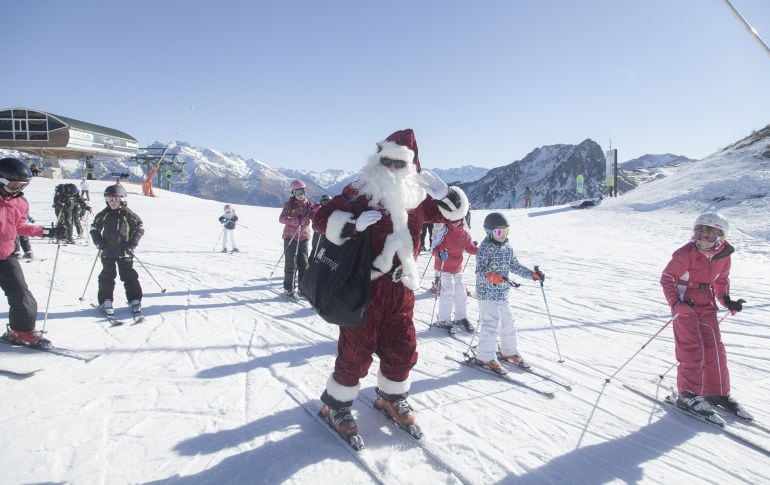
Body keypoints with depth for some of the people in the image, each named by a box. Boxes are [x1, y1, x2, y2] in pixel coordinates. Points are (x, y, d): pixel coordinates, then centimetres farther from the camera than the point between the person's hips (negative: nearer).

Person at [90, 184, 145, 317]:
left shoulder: (129, 214, -6)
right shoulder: (104, 214, 0)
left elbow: (140, 228, 1)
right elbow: (94, 228, 12)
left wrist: (133, 243, -7)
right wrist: (99, 242, -1)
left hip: (125, 251, -2)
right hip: (107, 251, 2)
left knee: (129, 276, 2)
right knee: (107, 276, 5)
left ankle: (135, 300, 10)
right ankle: (106, 301, 14)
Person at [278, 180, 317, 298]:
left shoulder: (309, 204, 6)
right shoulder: (289, 204, -2)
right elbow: (281, 218, -12)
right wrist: (294, 220, -27)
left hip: (304, 237, 3)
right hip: (290, 237, -3)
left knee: (304, 264, 6)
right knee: (291, 264, -2)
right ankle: (289, 289, 7)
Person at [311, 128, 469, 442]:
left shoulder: (418, 196, 5)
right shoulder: (359, 193, -9)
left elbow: (455, 212, 15)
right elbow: (322, 219, -14)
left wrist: (445, 194, -8)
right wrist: (352, 224, -33)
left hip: (401, 290, 5)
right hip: (364, 288, -5)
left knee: (402, 349, 15)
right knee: (356, 351, 4)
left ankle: (391, 398, 41)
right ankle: (335, 406, 26)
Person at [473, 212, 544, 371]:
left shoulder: (508, 247, 7)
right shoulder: (485, 248, -14)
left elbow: (515, 266, 16)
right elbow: (480, 270, -21)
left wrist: (533, 274, 9)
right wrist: (490, 276, -40)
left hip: (502, 293, 7)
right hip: (487, 293, -7)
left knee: (508, 322, 16)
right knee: (491, 324, -9)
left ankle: (509, 351, 34)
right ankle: (485, 357, 3)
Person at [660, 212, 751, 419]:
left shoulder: (723, 255, 2)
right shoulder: (686, 253, -16)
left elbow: (721, 280, 19)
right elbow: (667, 278, -12)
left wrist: (726, 300, 5)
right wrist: (675, 303, -22)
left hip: (707, 305, 6)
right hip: (685, 304, -6)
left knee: (714, 347, 8)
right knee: (692, 348, -7)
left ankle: (718, 392, 22)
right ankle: (688, 394, 4)